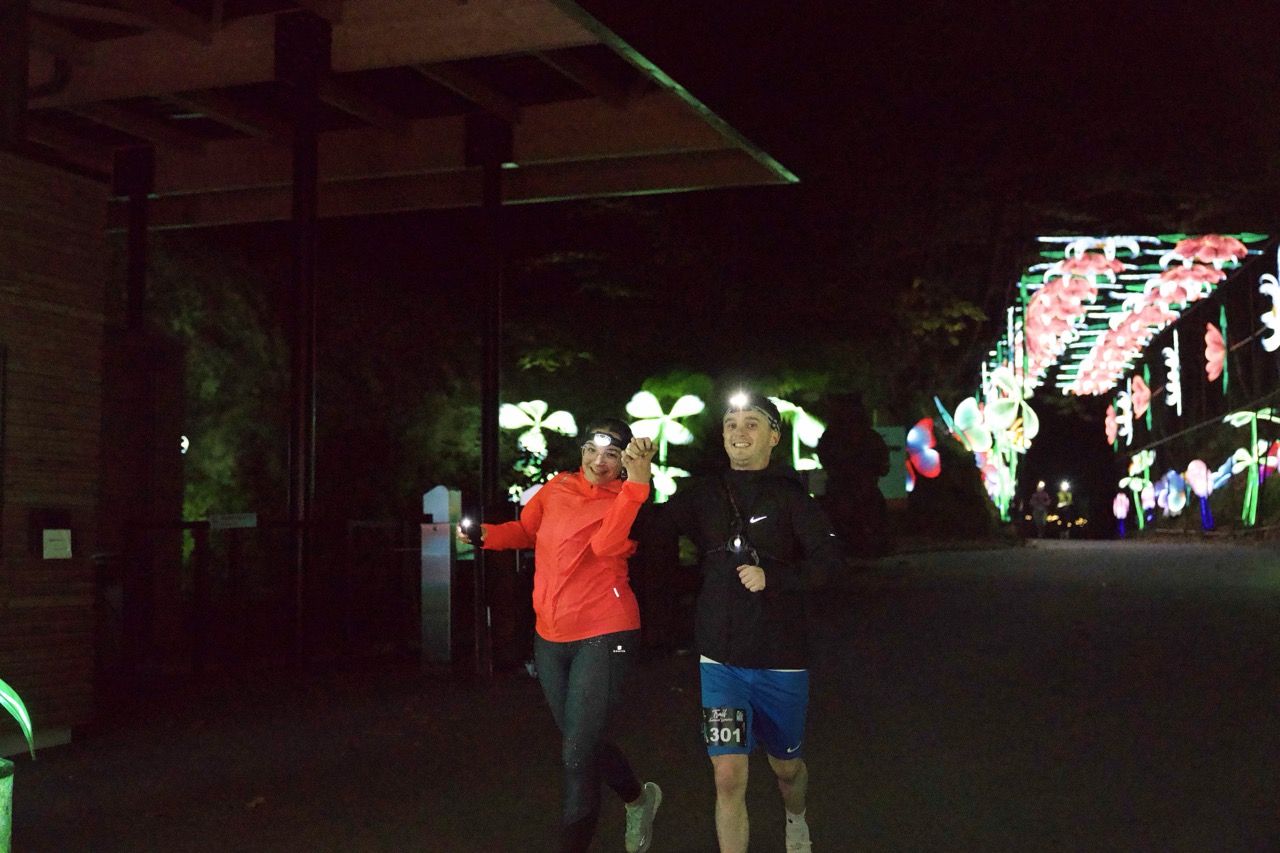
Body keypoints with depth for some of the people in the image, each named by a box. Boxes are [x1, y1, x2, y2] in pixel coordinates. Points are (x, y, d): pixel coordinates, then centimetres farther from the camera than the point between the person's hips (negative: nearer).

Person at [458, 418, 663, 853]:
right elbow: (526, 530, 20)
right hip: (550, 637, 6)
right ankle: (639, 799, 48)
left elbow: (605, 545, -30)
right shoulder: (558, 488, 5)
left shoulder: (626, 502, -9)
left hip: (603, 636, -6)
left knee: (577, 756, -6)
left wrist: (636, 480, -37)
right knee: (584, 740, 21)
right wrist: (485, 534, 1)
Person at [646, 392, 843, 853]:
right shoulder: (703, 494, 2)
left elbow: (828, 559, -14)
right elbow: (651, 531, -7)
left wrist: (772, 577, -26)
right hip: (721, 659, 1)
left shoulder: (790, 496, -7)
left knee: (786, 766, 19)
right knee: (728, 776, -9)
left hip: (781, 660, -1)